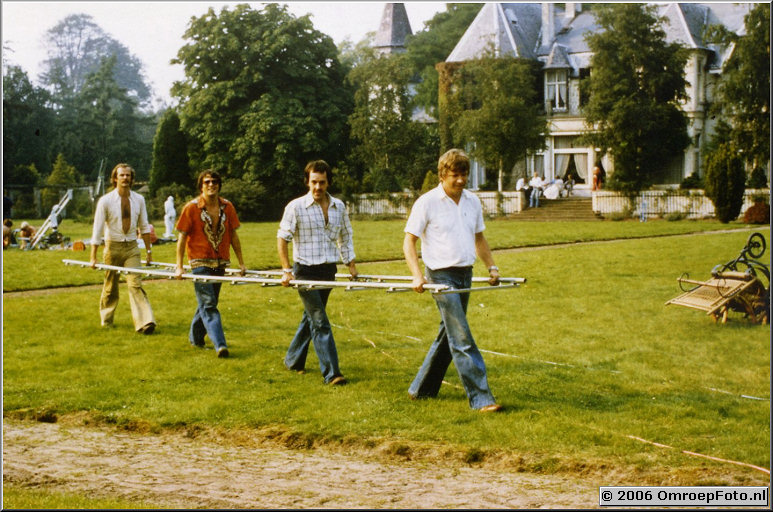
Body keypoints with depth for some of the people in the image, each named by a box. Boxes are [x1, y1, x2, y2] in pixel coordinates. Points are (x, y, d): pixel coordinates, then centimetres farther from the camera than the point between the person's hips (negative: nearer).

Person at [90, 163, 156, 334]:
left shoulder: (138, 200, 3)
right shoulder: (106, 201, -7)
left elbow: (144, 226, 12)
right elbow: (97, 229, -7)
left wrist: (148, 251, 9)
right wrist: (93, 258, -11)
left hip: (132, 247, 2)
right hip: (113, 246, -2)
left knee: (135, 283, -10)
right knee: (110, 286, 8)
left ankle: (145, 322, -19)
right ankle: (106, 320, 27)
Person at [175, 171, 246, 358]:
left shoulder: (227, 207, 3)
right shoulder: (192, 208, -7)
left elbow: (233, 235, 10)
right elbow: (182, 237, -5)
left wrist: (241, 263, 9)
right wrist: (179, 266, -9)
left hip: (220, 263, 4)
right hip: (200, 262, -4)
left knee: (208, 302, 14)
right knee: (208, 304, -10)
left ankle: (195, 337, 31)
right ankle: (220, 345, -17)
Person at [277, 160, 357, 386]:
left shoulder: (339, 206, 5)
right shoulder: (296, 207, -9)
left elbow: (346, 237, 17)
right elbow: (282, 237, -7)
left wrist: (351, 264, 12)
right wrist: (286, 270, -12)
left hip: (328, 271, 5)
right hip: (305, 271, -5)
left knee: (311, 317, 16)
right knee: (320, 321, -10)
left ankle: (293, 360, 33)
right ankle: (331, 373, -11)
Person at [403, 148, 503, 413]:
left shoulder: (472, 201, 9)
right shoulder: (427, 202, -9)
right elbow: (409, 241, -7)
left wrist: (492, 266, 11)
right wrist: (417, 276, -18)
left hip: (465, 274, 7)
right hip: (441, 275, -7)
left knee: (448, 334, 14)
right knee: (462, 340, -10)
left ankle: (421, 388, 27)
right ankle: (480, 398, -10)